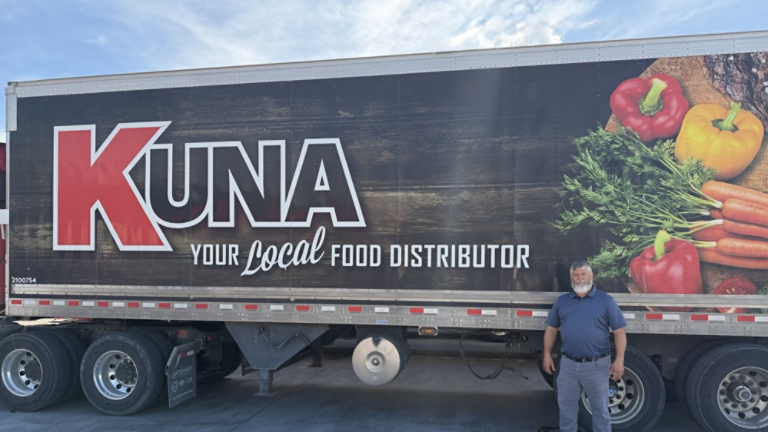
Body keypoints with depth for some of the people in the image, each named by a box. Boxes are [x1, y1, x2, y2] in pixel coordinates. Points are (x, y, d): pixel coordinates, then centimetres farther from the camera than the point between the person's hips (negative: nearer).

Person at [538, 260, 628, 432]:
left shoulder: (606, 301, -2)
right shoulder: (561, 301, 7)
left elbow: (619, 331, -4)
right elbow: (551, 329, 12)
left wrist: (619, 360, -10)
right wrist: (547, 355, 7)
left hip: (596, 365, -3)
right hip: (568, 364, 3)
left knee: (600, 408, 11)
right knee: (566, 405, 15)